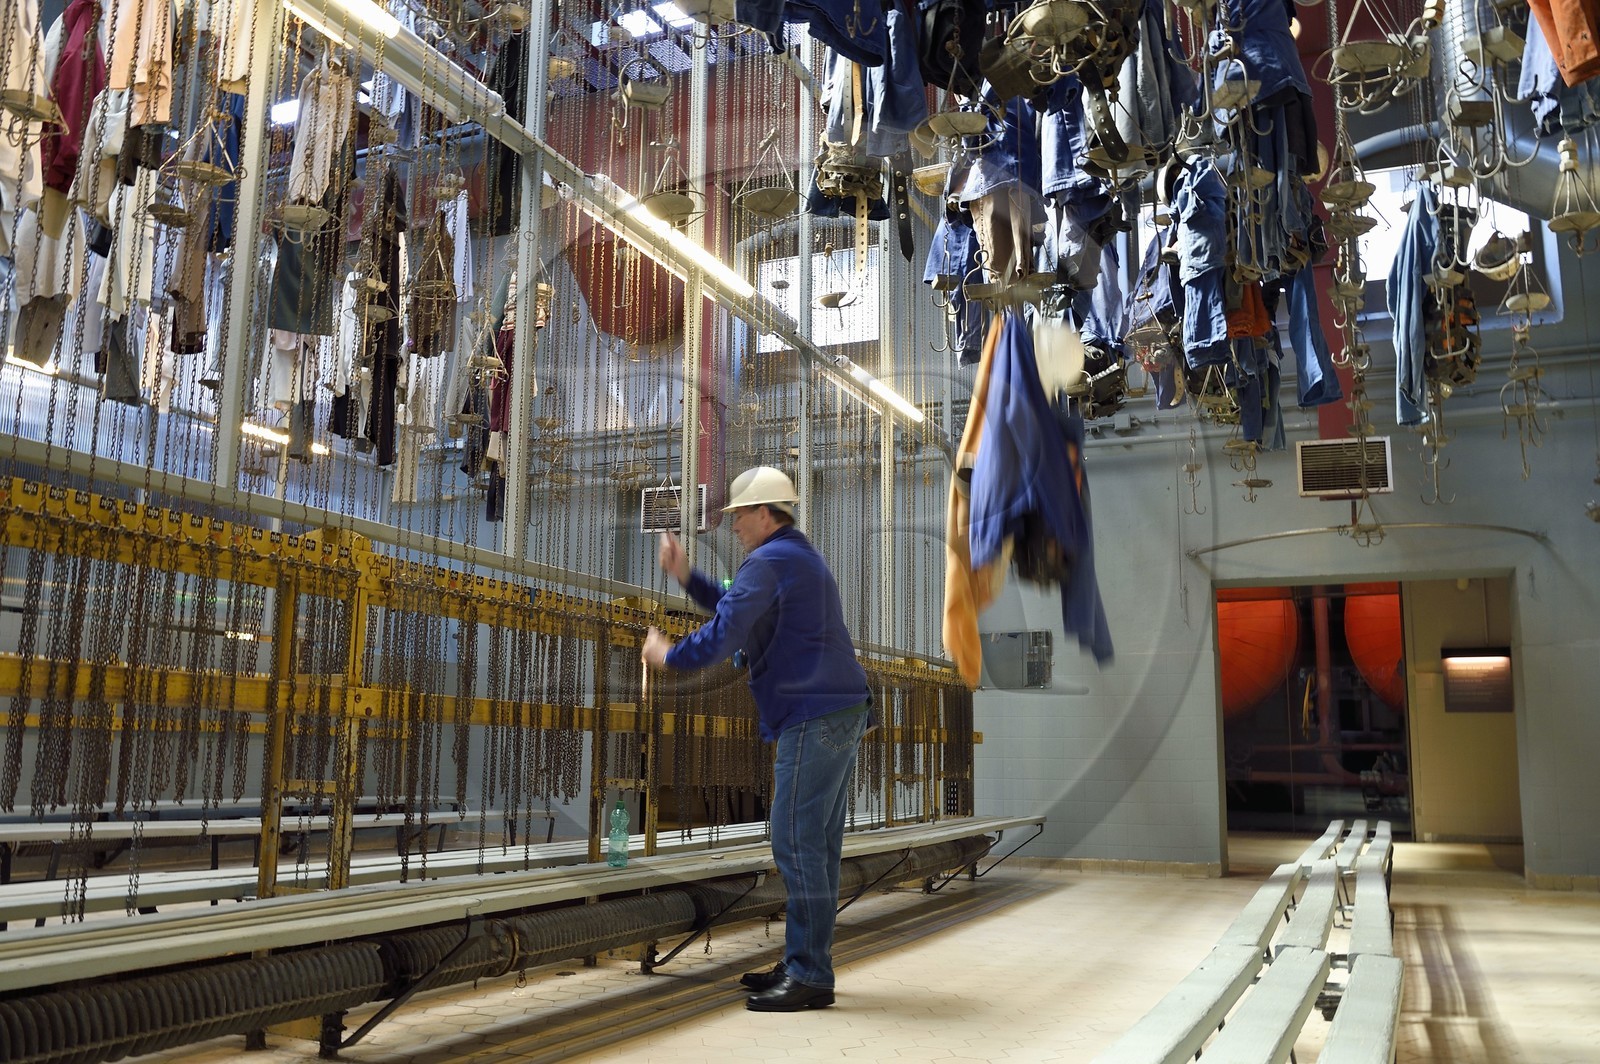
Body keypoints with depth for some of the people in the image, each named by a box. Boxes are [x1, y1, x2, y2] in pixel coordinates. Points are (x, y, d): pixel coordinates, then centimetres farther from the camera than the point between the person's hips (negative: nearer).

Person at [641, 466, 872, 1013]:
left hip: (814, 717, -11)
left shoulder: (770, 561, -11)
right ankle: (803, 963, 19)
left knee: (798, 844, -8)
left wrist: (668, 655, 0)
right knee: (817, 844, 12)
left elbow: (721, 636, -16)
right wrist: (686, 577, 23)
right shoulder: (800, 556, 23)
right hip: (842, 713, 11)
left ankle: (810, 977, -4)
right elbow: (741, 609, 29)